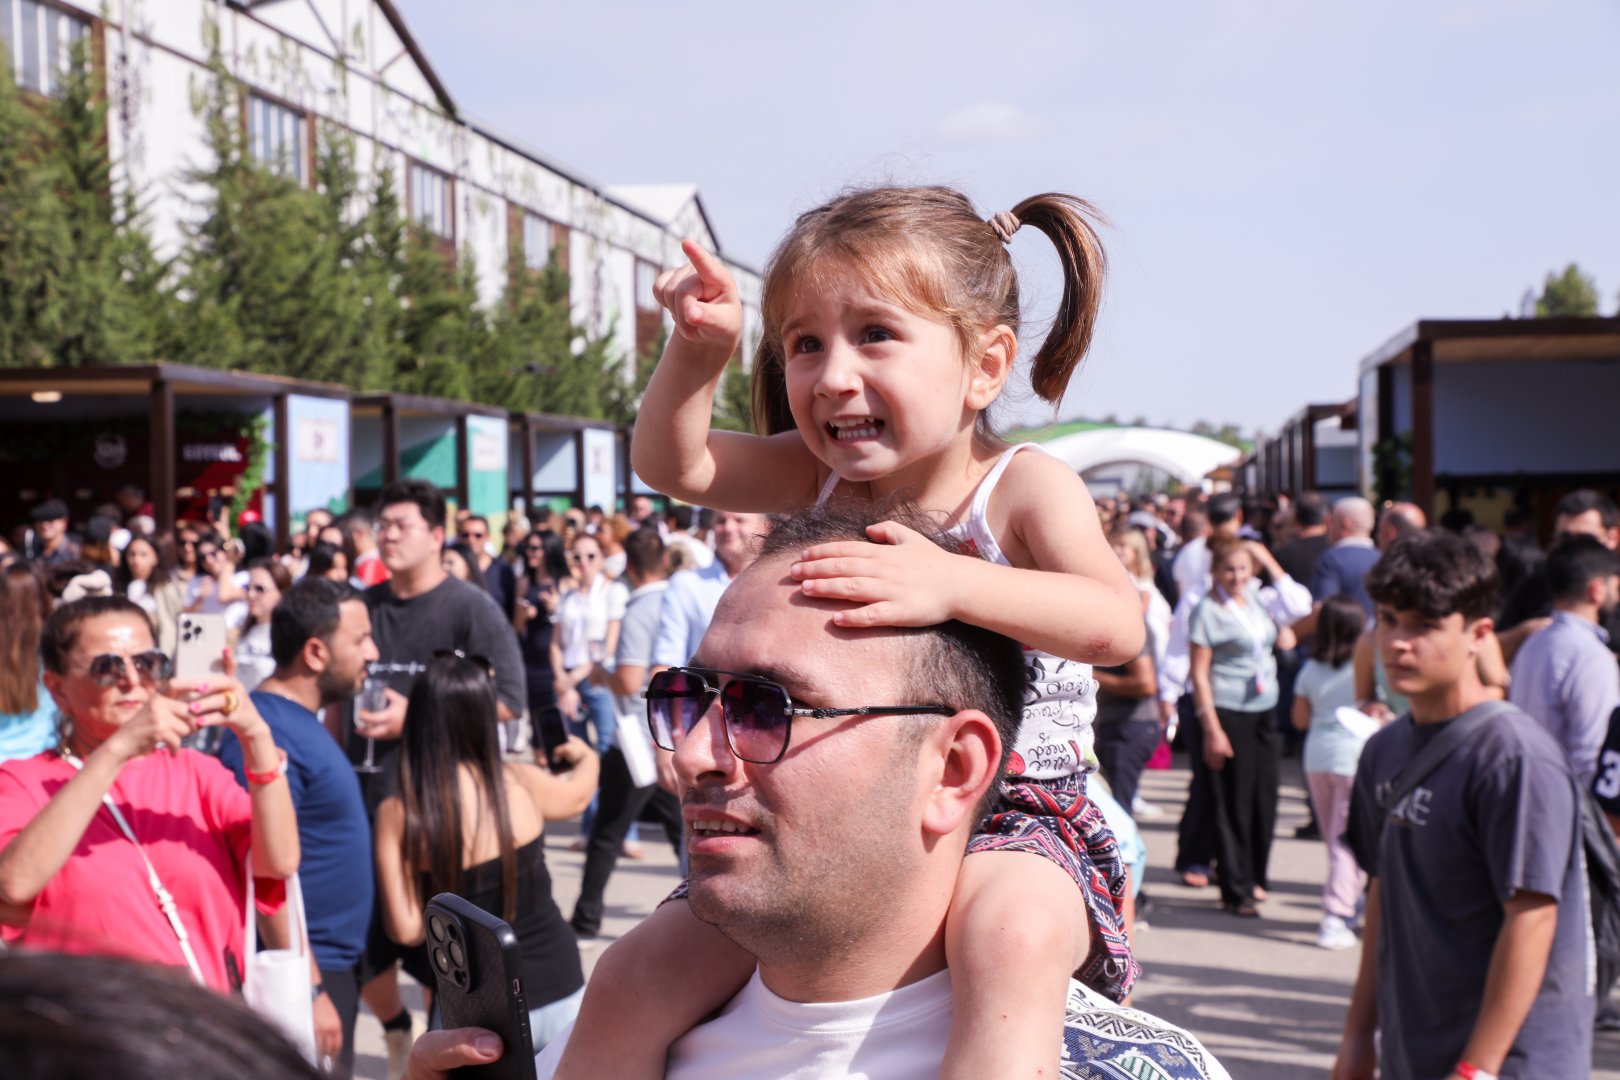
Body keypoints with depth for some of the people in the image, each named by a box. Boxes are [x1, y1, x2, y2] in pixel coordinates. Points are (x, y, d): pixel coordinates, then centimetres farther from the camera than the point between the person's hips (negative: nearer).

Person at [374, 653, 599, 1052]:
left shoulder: (397, 814, -12)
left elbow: (405, 929, -13)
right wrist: (586, 757, 40)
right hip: (558, 993, 2)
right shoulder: (518, 783, -6)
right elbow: (578, 793, 18)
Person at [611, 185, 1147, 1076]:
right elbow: (671, 464, 4)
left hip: (1014, 814, -6)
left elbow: (1116, 625, -29)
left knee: (1011, 930, -39)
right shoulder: (825, 477, 4)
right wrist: (699, 348, -15)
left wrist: (948, 584, -43)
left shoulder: (1024, 485, -13)